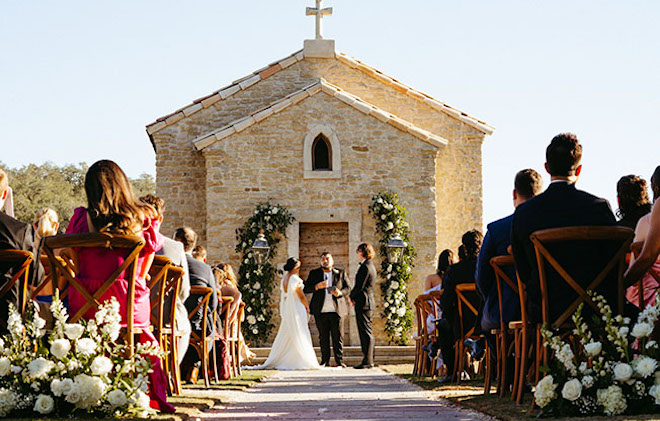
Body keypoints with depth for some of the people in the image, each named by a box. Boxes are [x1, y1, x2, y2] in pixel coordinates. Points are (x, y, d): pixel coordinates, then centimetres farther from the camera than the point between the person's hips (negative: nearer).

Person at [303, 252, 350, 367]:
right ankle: (325, 361, 10)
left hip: (336, 310, -1)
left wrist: (340, 292, -11)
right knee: (323, 337, 4)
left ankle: (340, 361, 2)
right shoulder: (314, 273, 10)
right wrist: (317, 286, -14)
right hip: (321, 311, 1)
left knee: (337, 336, -2)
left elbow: (347, 288, 11)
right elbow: (306, 288, 4)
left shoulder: (341, 273, 10)